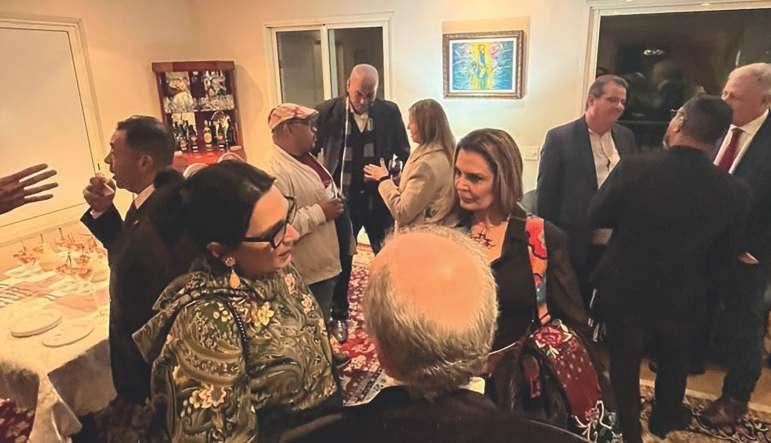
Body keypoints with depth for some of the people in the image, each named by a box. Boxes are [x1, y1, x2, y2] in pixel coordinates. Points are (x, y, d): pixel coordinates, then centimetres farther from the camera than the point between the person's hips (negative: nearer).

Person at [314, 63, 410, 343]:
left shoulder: (389, 112, -5)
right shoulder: (326, 111, -9)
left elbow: (403, 152, 3)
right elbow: (310, 151, -1)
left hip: (379, 197, 1)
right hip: (343, 199, -1)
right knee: (341, 260, 14)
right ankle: (339, 315, 33)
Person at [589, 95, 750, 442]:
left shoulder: (634, 169, -24)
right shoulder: (733, 192, -18)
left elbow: (596, 217, -9)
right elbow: (723, 255, -3)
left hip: (624, 291, -1)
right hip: (682, 298, 2)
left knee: (624, 361, 20)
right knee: (674, 360, 28)